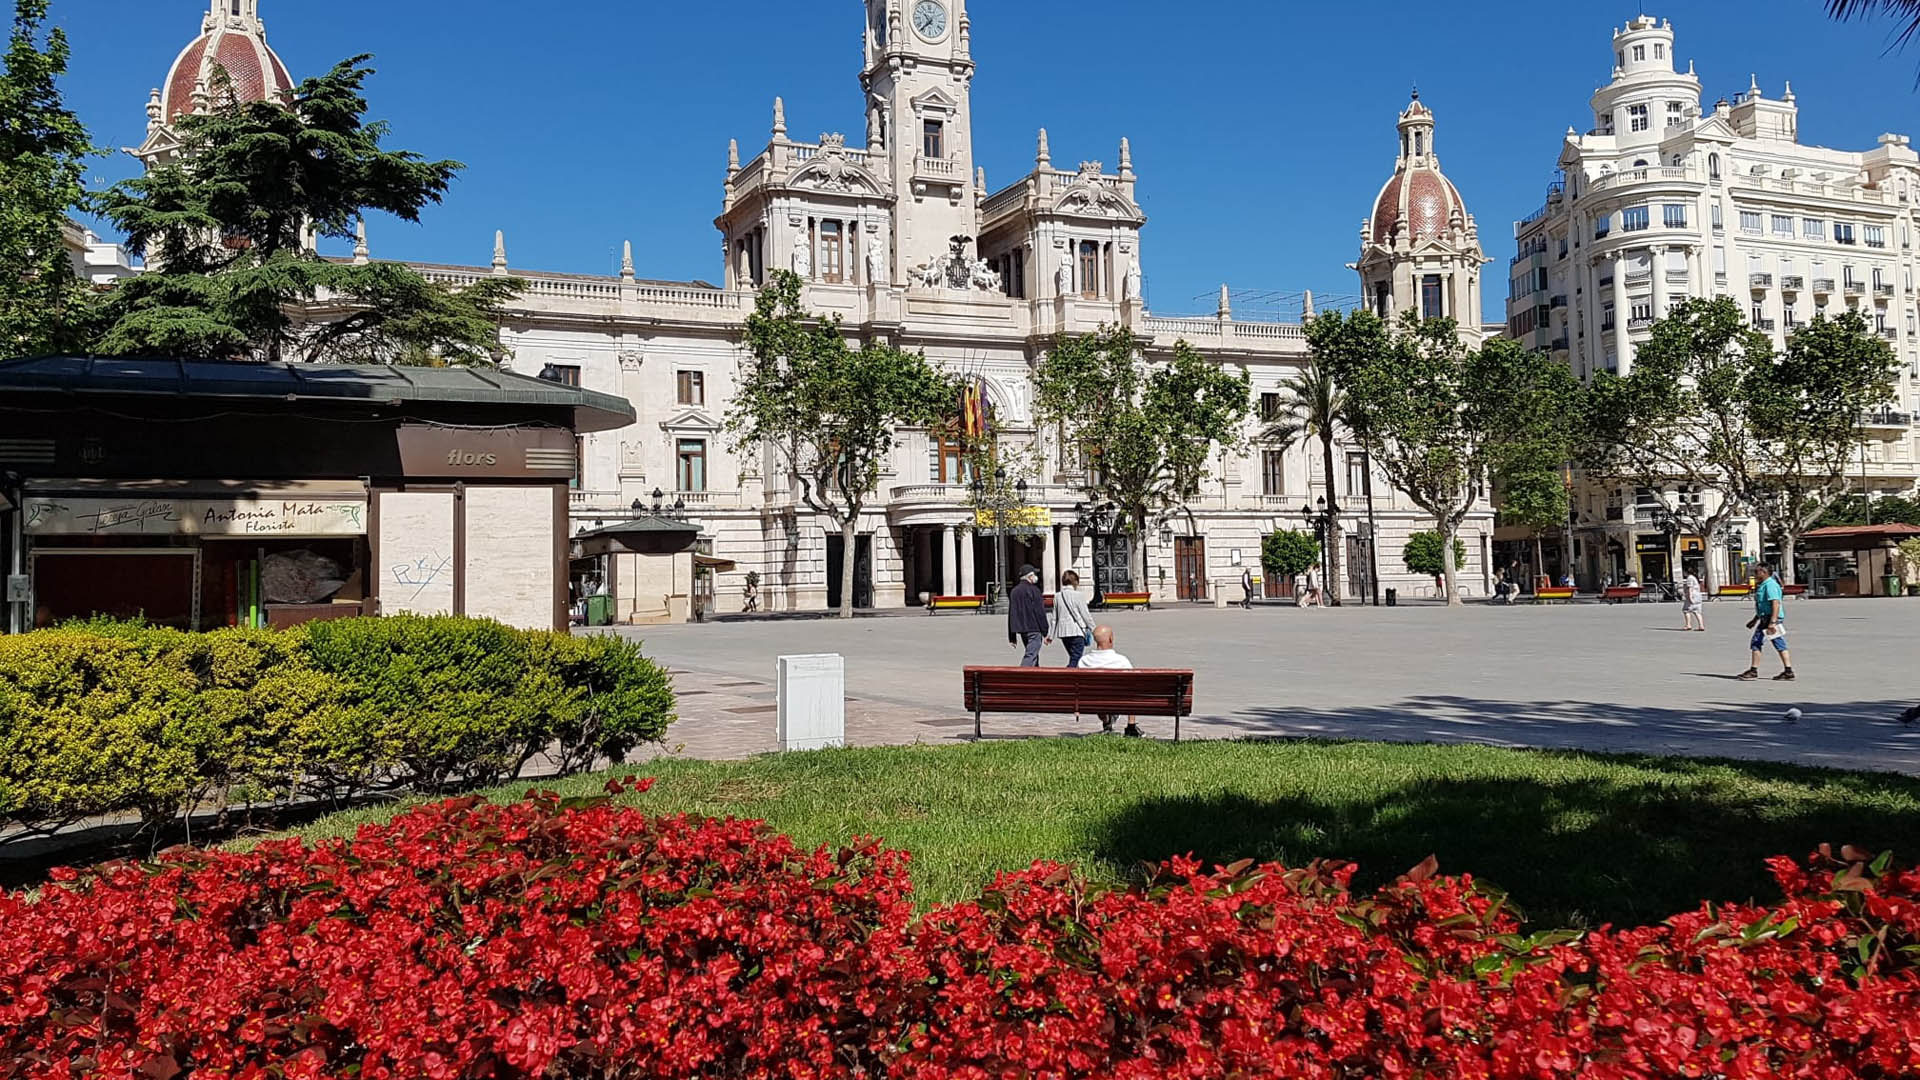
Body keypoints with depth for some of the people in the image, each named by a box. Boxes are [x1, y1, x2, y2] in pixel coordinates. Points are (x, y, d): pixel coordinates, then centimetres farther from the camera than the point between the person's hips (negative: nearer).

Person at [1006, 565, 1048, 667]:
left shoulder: (1014, 591, 14)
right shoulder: (1033, 590, -8)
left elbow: (1010, 615, 16)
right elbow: (1040, 613, -11)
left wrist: (1012, 637, 19)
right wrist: (1045, 633, -8)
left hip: (1021, 630, 8)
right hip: (1034, 629, -8)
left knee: (1034, 657, 17)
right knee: (1030, 656, -12)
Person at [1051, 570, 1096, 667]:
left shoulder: (1057, 596, 5)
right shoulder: (1078, 595, -10)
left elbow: (1054, 618, 10)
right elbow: (1086, 614, -6)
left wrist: (1051, 635, 16)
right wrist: (1093, 629, 6)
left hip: (1063, 631, 6)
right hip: (1077, 631, -6)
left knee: (1073, 658, 19)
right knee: (1075, 660, -5)